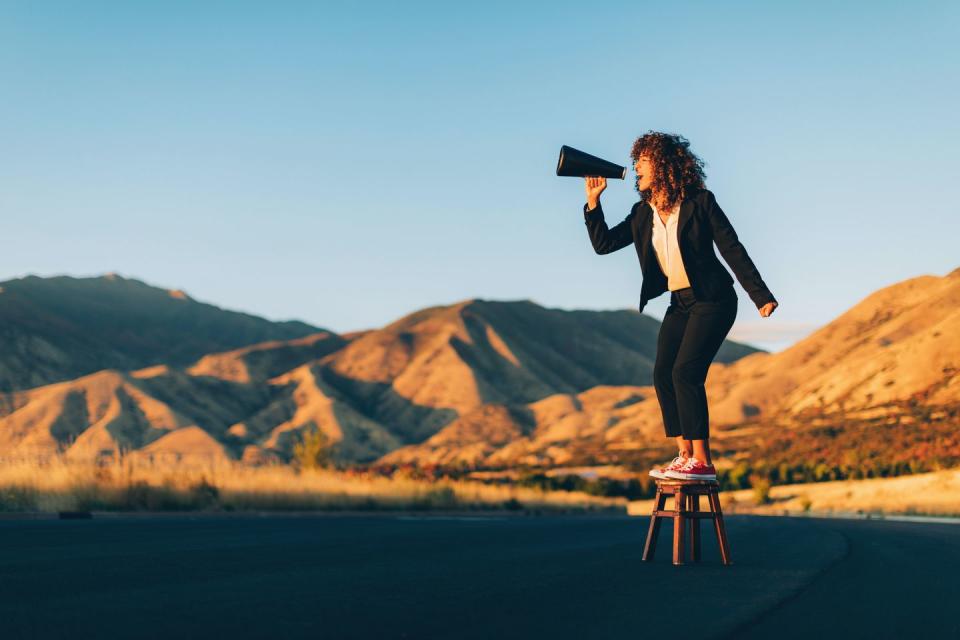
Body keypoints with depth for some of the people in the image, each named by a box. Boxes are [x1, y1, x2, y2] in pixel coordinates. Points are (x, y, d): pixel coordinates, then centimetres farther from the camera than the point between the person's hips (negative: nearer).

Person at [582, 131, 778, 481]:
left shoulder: (700, 202, -9)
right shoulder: (642, 214, 8)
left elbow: (732, 250, -9)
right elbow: (603, 243, 8)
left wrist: (761, 296, -11)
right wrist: (593, 200, 0)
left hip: (713, 300, -7)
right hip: (679, 303, 7)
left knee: (685, 371, -18)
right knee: (663, 374, -2)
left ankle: (702, 462, -15)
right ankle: (684, 456, 5)